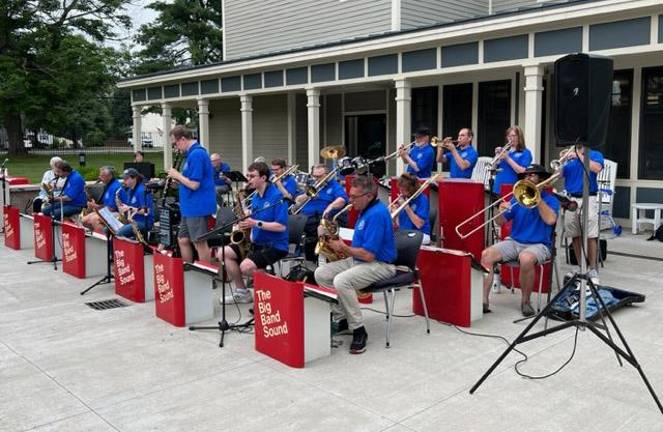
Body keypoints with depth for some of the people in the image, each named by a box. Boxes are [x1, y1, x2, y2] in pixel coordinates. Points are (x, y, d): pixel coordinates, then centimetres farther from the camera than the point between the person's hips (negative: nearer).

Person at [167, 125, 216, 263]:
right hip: (190, 207, 10)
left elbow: (194, 184, -22)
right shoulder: (192, 153, 14)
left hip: (198, 207, -10)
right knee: (183, 240, 15)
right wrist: (177, 179, 5)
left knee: (200, 243, -1)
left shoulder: (196, 154, -18)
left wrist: (177, 175, -8)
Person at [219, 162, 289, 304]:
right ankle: (241, 291, 6)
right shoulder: (255, 197, 11)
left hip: (275, 245, -9)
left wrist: (256, 223, -23)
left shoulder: (277, 196, -15)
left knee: (246, 266, -28)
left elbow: (281, 226, -22)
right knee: (223, 253, -2)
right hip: (256, 242, 9)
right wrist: (245, 221, -5)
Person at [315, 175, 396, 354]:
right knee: (321, 274, 0)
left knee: (341, 281, -33)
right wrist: (341, 246, 3)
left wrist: (343, 248, -12)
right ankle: (340, 319, 6)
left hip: (379, 265, -10)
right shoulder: (365, 210, 11)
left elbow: (368, 255, -26)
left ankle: (359, 330, -18)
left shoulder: (377, 214, -22)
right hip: (358, 260, 10)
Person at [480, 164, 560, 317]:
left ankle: (525, 301, -16)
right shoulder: (518, 198, 15)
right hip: (514, 242, 4)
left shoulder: (550, 199, 3)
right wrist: (502, 211, -12)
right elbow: (500, 222, 10)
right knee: (486, 255, -21)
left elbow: (550, 219, -19)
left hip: (538, 244, -4)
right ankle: (483, 301, -23)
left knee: (526, 259, -38)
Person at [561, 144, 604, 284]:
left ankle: (593, 270, -2)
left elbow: (597, 168, -16)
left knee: (591, 236, -8)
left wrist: (579, 155, -12)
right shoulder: (569, 156, 13)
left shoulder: (595, 154, 5)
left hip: (588, 199, -3)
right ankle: (581, 266, 17)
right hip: (571, 199, 4)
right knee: (575, 236, 6)